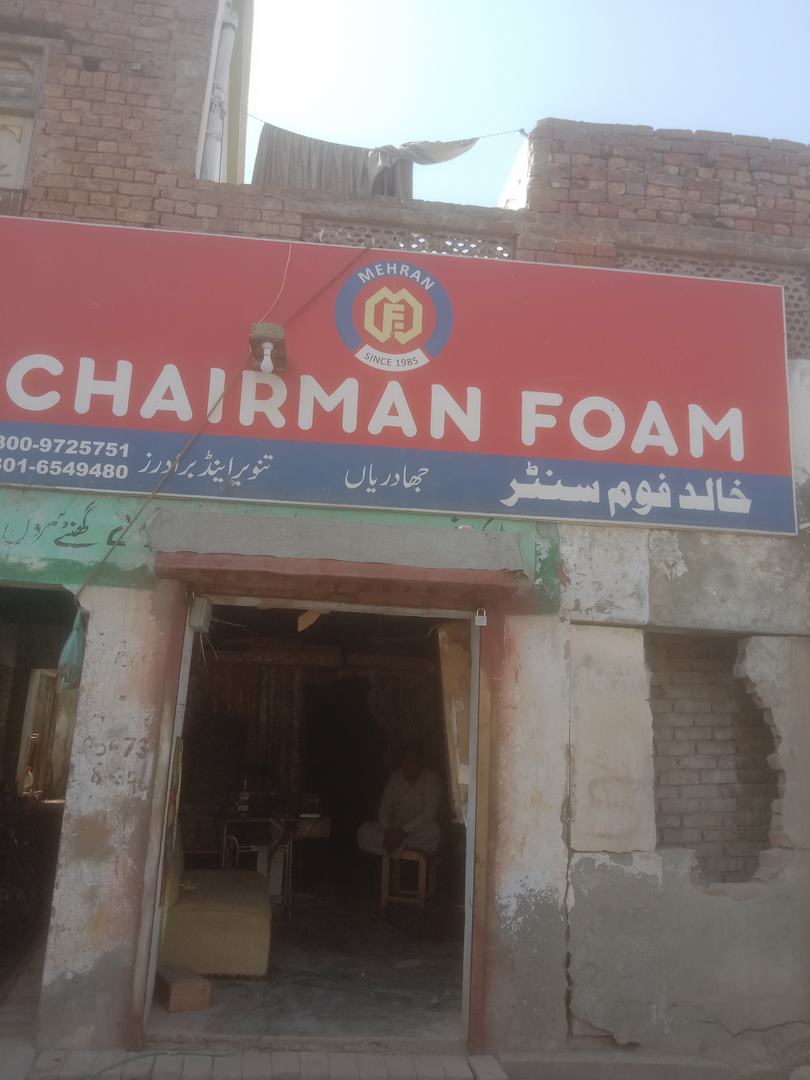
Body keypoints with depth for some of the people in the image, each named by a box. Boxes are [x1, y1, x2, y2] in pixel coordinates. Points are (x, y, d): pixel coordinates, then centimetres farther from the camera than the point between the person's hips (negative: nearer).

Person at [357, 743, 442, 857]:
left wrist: (403, 831, -26)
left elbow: (430, 812, -20)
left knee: (432, 831, -39)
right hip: (396, 828, 4)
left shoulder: (431, 778, -12)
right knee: (363, 832, -19)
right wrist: (388, 832, -21)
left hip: (420, 829, -4)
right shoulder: (395, 778, 1)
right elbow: (384, 809, -1)